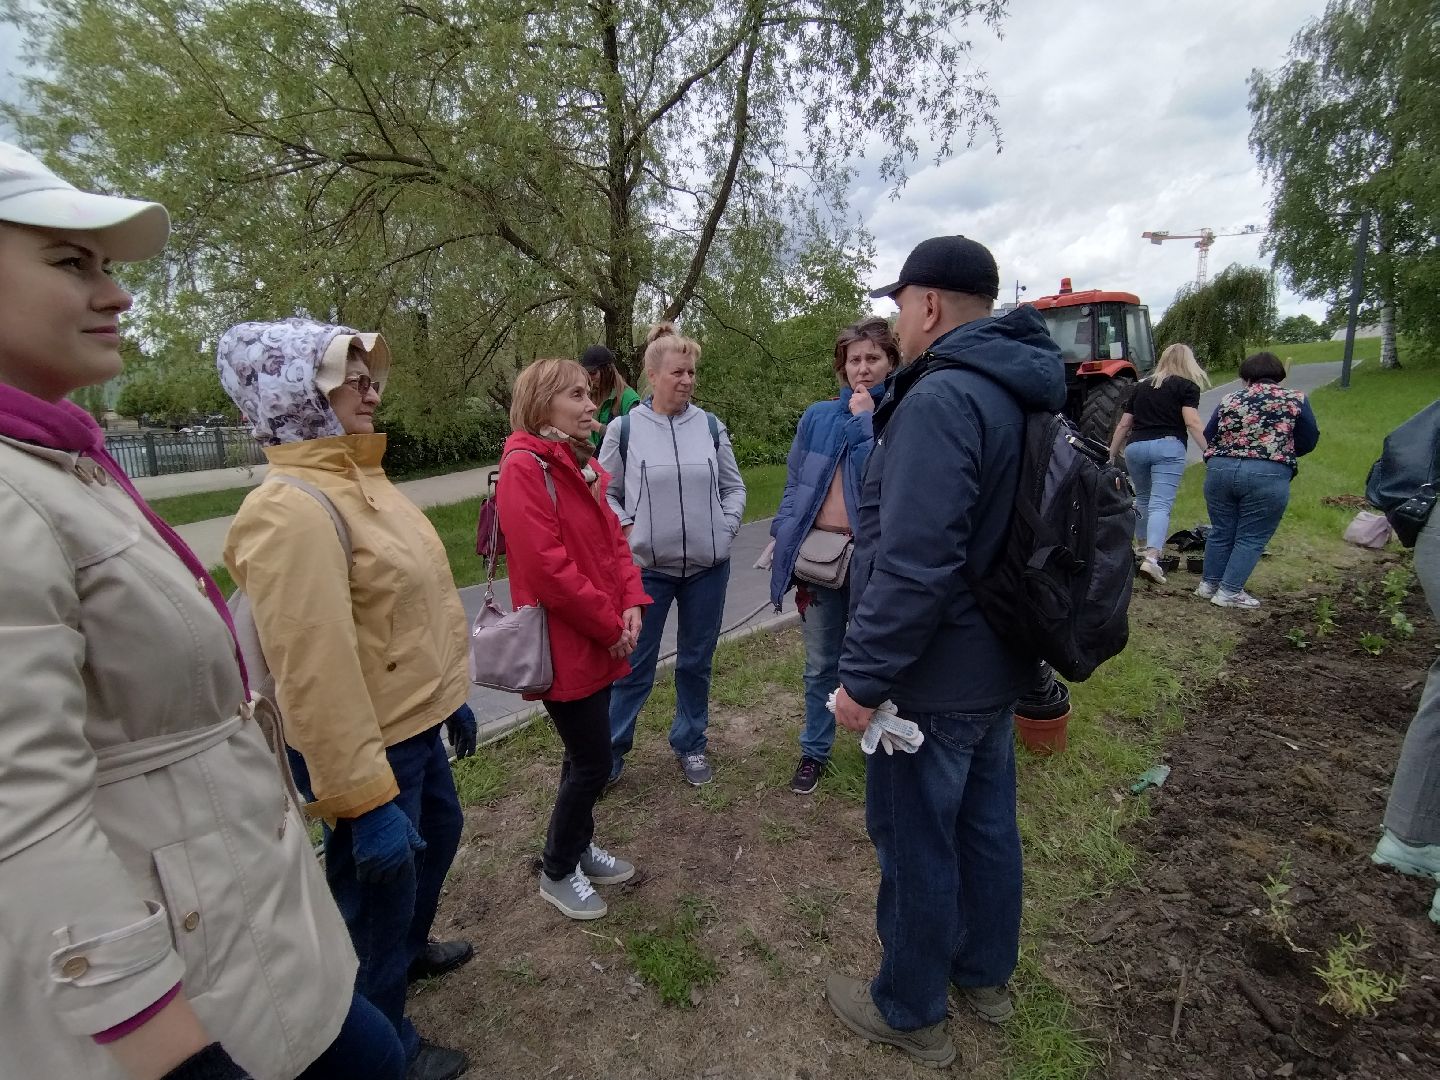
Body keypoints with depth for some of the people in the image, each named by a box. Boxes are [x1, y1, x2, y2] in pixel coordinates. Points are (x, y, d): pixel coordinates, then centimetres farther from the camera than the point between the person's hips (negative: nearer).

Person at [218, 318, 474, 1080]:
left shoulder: (360, 481, 7)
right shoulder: (292, 511, -25)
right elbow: (314, 672, -29)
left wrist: (448, 696, 18)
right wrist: (364, 799, -27)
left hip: (413, 725, 10)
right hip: (367, 744, -10)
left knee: (440, 832, 29)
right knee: (379, 895, 12)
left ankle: (410, 950, 57)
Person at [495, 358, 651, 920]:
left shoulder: (582, 465, 11)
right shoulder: (524, 468, -17)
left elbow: (613, 538, 12)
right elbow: (547, 566, -24)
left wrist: (630, 603, -3)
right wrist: (610, 626, -16)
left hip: (599, 640, 9)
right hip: (564, 645, -8)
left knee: (587, 753, 20)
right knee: (593, 762, 3)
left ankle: (581, 846, 41)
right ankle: (558, 872, 26)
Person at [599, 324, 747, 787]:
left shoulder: (711, 426, 1)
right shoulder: (624, 428, -5)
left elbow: (734, 488, 10)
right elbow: (604, 493, 4)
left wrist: (724, 530, -3)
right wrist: (627, 530, -8)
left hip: (708, 566, 2)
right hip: (646, 568, -2)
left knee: (696, 662, 15)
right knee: (635, 667, 8)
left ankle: (690, 745, 33)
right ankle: (610, 752, 26)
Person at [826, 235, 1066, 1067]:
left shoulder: (940, 400, -23)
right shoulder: (1021, 395, 8)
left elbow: (914, 564, -30)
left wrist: (864, 677, -22)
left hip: (936, 678, -9)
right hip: (999, 663, 9)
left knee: (916, 842, 9)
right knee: (986, 820, 23)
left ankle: (911, 1012, 32)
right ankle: (986, 974, 45)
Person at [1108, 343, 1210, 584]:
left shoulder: (1141, 386, 21)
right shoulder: (1187, 386, 8)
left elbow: (1123, 425, 19)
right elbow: (1192, 422, -7)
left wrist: (1112, 455, 24)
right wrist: (1209, 452, -10)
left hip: (1135, 447, 4)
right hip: (1167, 446, -4)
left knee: (1142, 498, 23)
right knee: (1161, 504, -12)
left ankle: (1144, 548, 33)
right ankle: (1151, 557, -26)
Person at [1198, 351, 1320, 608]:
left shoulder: (1229, 399, 8)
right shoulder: (1296, 400, 4)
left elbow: (1208, 437, 10)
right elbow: (1309, 441, 7)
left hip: (1220, 470, 3)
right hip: (1267, 476, -3)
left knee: (1221, 532, 16)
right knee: (1251, 538, 7)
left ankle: (1208, 584, 24)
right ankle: (1229, 592, 8)